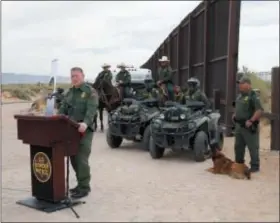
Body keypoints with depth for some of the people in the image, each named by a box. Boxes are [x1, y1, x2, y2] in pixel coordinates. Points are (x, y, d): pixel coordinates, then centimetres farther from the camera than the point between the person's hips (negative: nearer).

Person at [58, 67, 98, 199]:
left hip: (84, 131, -7)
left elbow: (91, 109, -21)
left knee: (81, 159, -8)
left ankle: (84, 188, 2)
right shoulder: (69, 92, 17)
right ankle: (81, 184, 25)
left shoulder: (90, 92, -7)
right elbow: (63, 109, 14)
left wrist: (85, 123, -38)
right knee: (73, 158, 12)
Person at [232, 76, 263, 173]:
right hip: (239, 125, 9)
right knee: (238, 146, 17)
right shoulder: (240, 95, 14)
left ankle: (255, 166, 10)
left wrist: (251, 121, -24)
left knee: (253, 147, 0)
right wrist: (234, 114, 11)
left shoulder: (253, 96, -14)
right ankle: (239, 164, 30)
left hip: (249, 126, -9)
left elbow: (259, 110, -21)